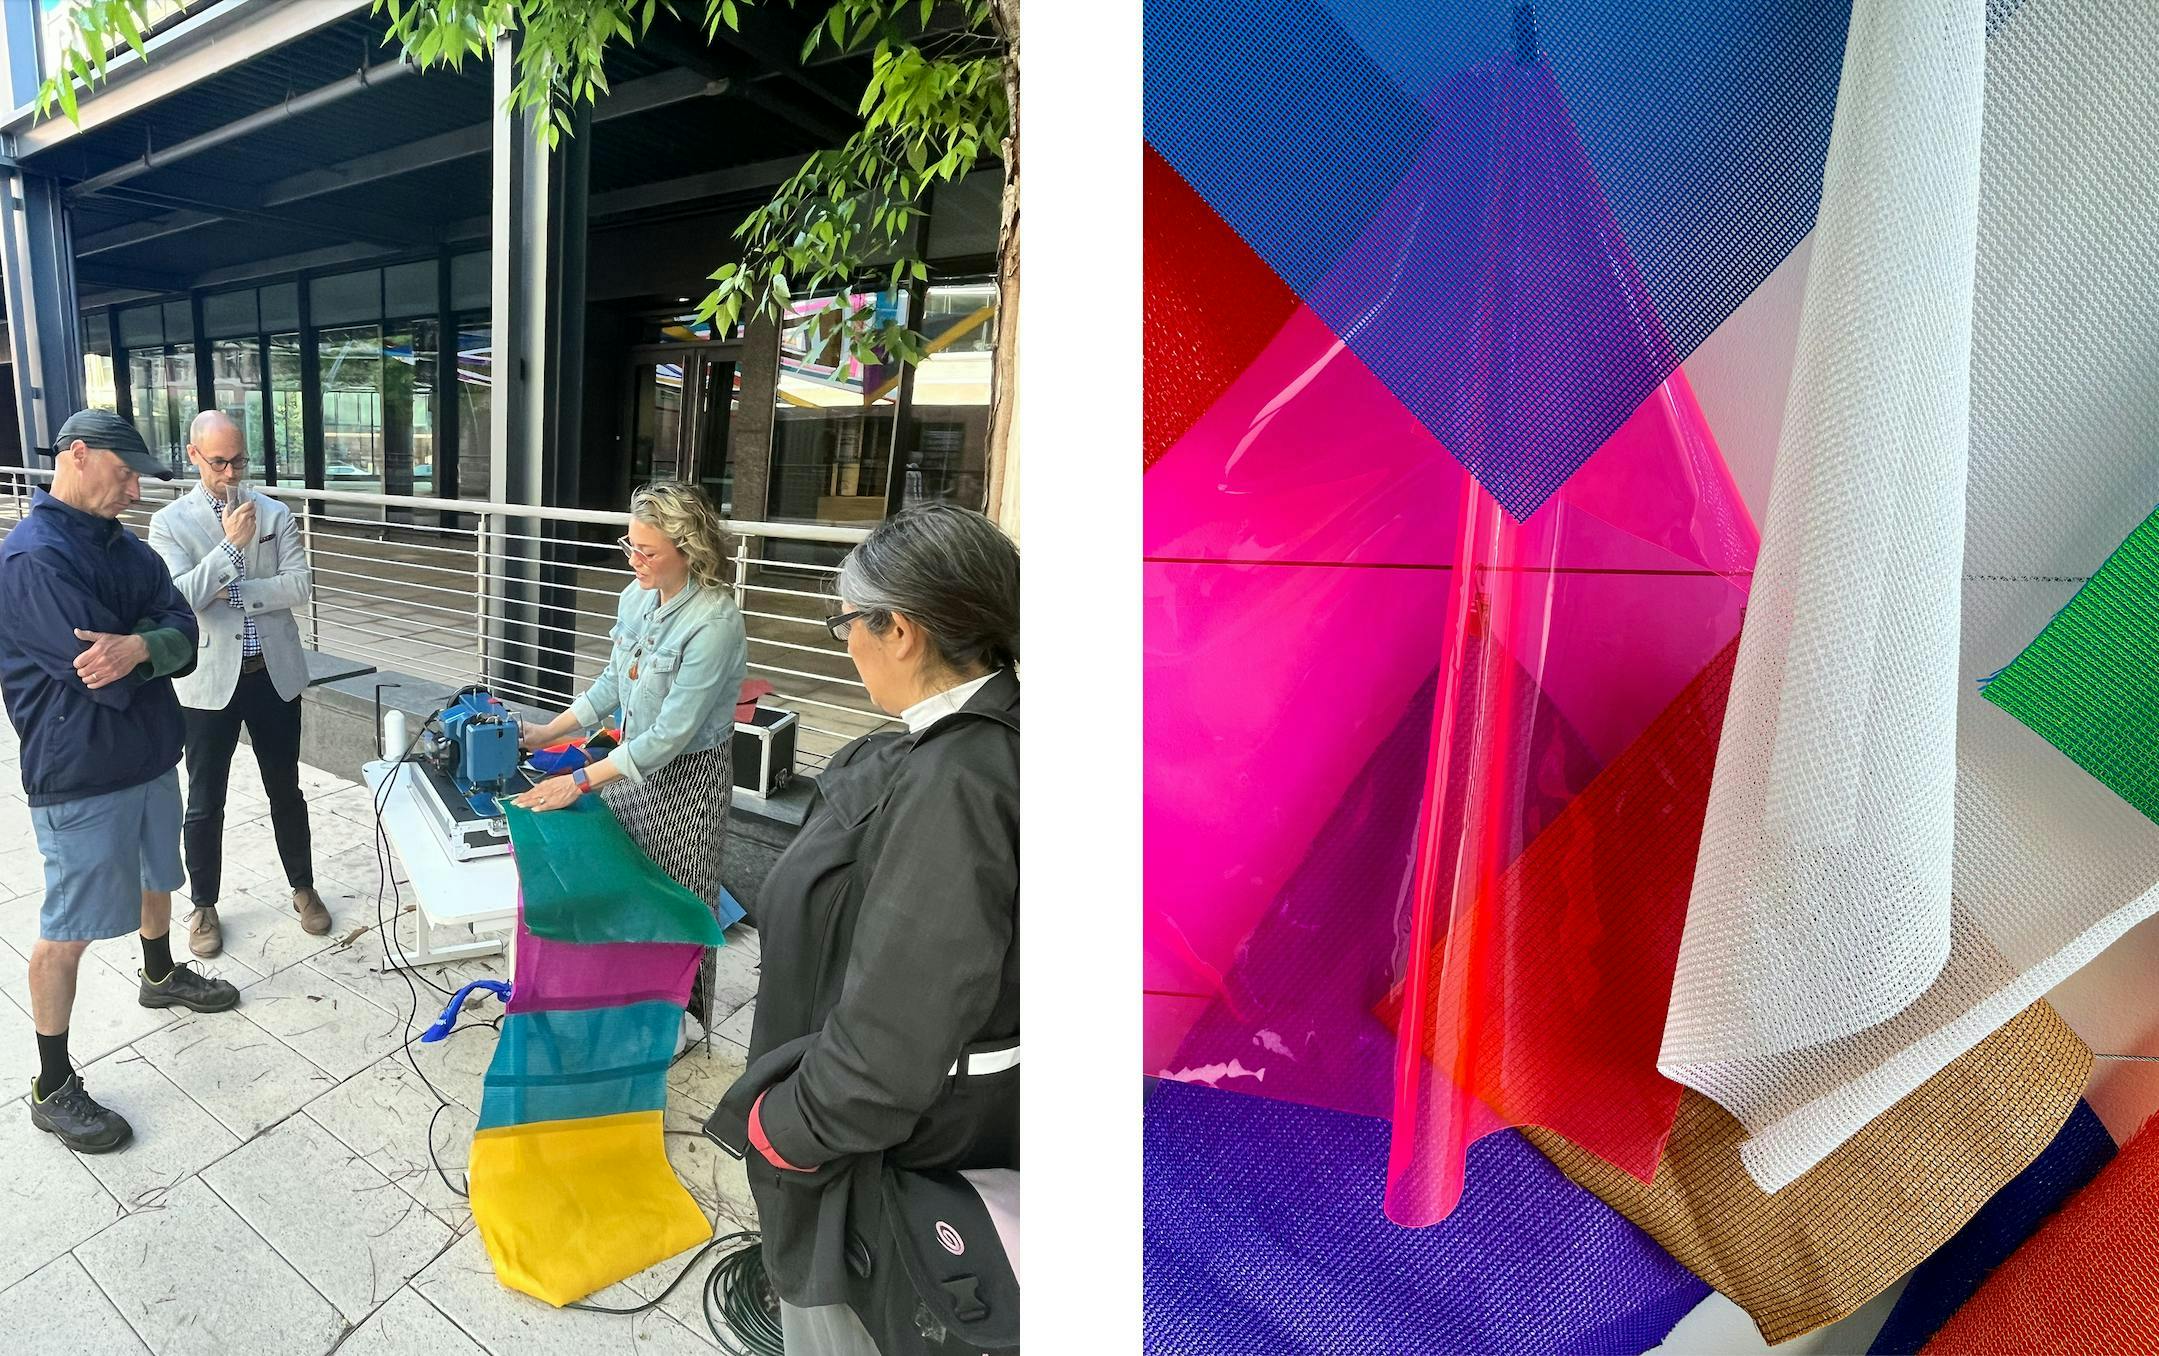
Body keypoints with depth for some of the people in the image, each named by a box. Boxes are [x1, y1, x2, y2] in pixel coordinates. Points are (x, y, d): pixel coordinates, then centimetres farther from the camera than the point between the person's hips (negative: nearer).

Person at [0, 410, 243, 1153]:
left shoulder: (124, 545, 5)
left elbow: (183, 632, -5)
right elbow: (106, 675, -27)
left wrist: (138, 646, -26)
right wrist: (151, 648, -8)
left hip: (148, 754, 8)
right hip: (80, 775, -8)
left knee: (155, 878, 27)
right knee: (69, 930, 2)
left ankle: (160, 975, 52)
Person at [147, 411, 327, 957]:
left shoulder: (275, 513, 2)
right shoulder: (170, 522, -3)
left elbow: (300, 584, -7)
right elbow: (180, 597, -16)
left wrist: (233, 594, -14)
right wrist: (231, 544, -23)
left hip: (275, 673, 1)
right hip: (210, 681, -1)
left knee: (286, 790, 14)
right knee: (205, 804, 9)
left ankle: (303, 888, 29)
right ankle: (204, 906, 26)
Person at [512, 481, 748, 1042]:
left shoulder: (714, 621, -26)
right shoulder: (636, 596, -2)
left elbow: (672, 732, -26)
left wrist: (579, 781, -23)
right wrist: (548, 731, 6)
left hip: (686, 777, -7)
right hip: (632, 759, 7)